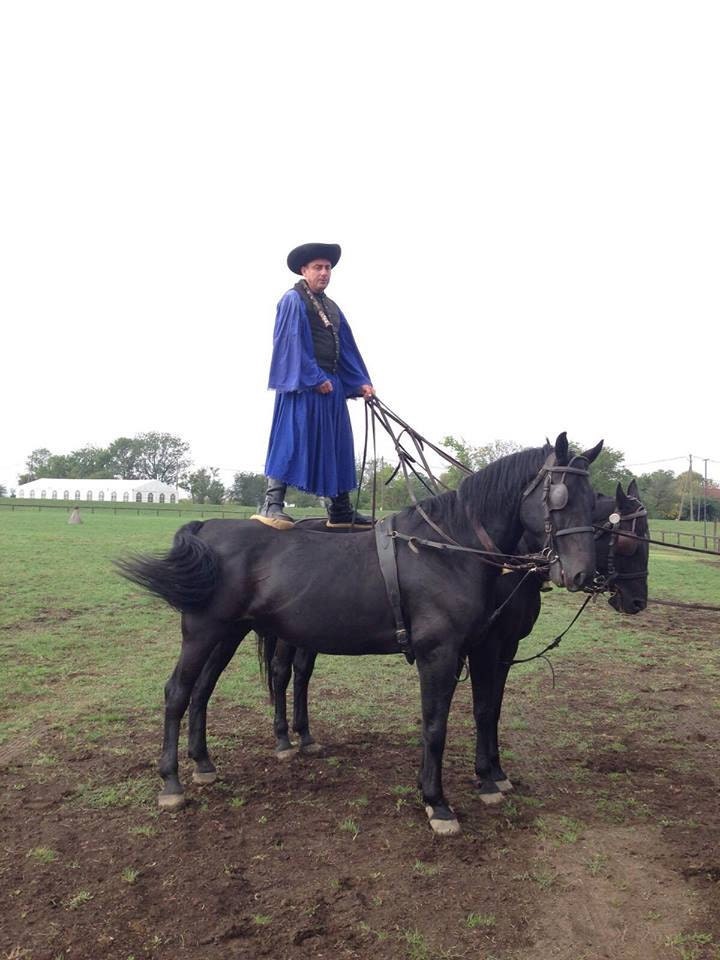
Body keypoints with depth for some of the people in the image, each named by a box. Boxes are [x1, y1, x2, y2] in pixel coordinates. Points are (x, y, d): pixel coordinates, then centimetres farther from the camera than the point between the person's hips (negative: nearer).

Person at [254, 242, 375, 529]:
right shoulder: (293, 300, -2)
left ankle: (340, 511, 14)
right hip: (302, 383, -8)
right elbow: (293, 343, -13)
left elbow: (348, 348, 19)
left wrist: (362, 382, 9)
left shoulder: (331, 307, 22)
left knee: (337, 445, 8)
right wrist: (315, 378, -19)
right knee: (293, 438, -15)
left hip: (331, 384, 8)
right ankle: (272, 504, -16)